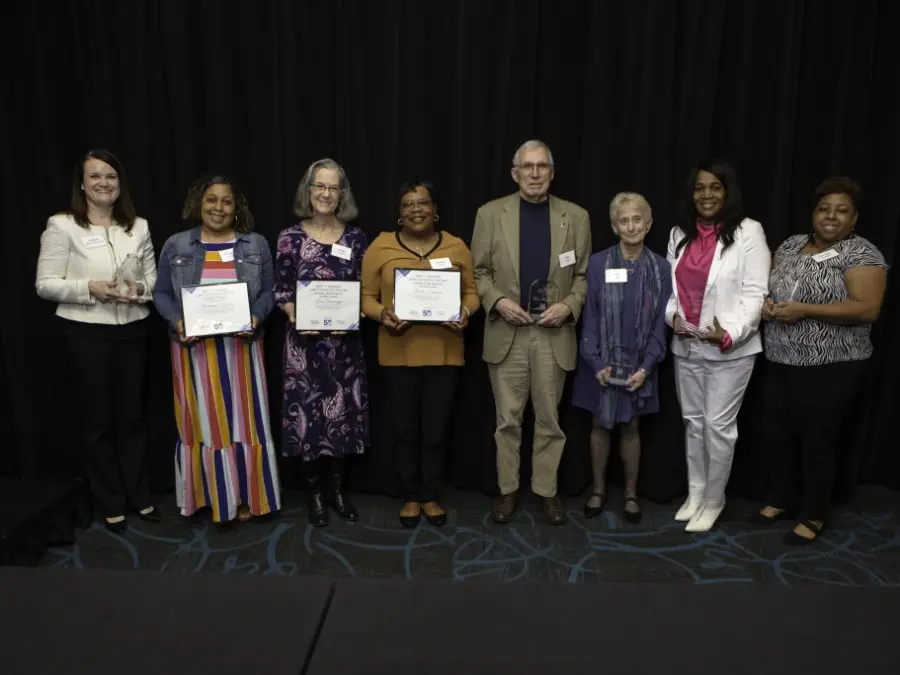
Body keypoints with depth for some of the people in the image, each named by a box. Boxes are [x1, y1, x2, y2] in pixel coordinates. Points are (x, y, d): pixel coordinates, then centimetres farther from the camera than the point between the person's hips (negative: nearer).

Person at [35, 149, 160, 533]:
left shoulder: (138, 226, 6)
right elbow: (45, 285, -6)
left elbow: (153, 275, 11)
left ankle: (139, 497, 28)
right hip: (87, 333, -3)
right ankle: (110, 505, 22)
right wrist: (89, 288, -20)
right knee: (98, 419, 8)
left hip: (132, 330, 3)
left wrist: (141, 289, -10)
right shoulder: (62, 226, -5)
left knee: (133, 415, 13)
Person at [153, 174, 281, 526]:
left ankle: (245, 496, 16)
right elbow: (161, 293, 5)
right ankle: (214, 497, 19)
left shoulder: (256, 245, 4)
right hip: (194, 348, 0)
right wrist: (177, 322, -13)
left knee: (243, 419, 4)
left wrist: (256, 318, -15)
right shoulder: (176, 246, 4)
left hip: (241, 347, 0)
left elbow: (268, 291, 4)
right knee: (203, 421, 6)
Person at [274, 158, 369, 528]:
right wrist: (299, 317, -17)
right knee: (308, 410, 3)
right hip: (305, 339, -2)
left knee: (343, 411, 8)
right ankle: (315, 493, 21)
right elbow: (281, 292, -1)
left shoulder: (355, 237, 4)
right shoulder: (291, 237, -1)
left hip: (345, 339, 2)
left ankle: (338, 490, 24)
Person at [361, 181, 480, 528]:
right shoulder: (380, 246, 0)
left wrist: (465, 312, -13)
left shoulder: (457, 246, 4)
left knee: (437, 428, 8)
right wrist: (382, 314, -18)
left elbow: (471, 292, 8)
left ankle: (431, 495, 28)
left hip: (444, 353, 1)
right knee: (405, 428, 10)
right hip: (398, 353, -1)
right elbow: (367, 296, 2)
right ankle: (410, 496, 28)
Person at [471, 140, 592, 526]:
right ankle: (507, 489, 23)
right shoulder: (491, 214, 2)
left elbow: (584, 274, 6)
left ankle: (547, 490, 25)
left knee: (549, 418, 10)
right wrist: (498, 301, -13)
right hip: (506, 332, 0)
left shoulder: (576, 217, 4)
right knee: (508, 419, 8)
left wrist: (569, 306, -11)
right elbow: (479, 272, 4)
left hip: (554, 333, 1)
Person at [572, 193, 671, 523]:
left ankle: (631, 493, 27)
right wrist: (596, 362, -11)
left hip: (638, 363, 1)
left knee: (631, 427, 11)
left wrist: (646, 366, -9)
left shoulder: (660, 268, -3)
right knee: (601, 424, 11)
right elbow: (589, 316, -5)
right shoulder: (598, 263, -6)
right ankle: (598, 489, 28)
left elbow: (660, 322, -1)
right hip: (602, 361, 0)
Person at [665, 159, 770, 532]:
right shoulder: (679, 234, 11)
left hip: (730, 349, -5)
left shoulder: (748, 232, -7)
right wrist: (673, 315, -6)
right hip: (686, 347, 5)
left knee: (718, 425, 1)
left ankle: (713, 501, 20)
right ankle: (695, 492, 31)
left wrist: (729, 333, -23)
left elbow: (754, 293, -12)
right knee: (693, 422, 15)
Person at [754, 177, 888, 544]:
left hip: (829, 369, -6)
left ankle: (813, 516, 23)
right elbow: (767, 284, 16)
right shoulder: (791, 244, 9)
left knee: (816, 442, 5)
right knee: (779, 434, 16)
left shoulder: (861, 253, -10)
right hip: (780, 363, 6)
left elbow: (867, 308, -19)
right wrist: (765, 302, -7)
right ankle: (782, 499, 35)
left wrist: (805, 310, -24)